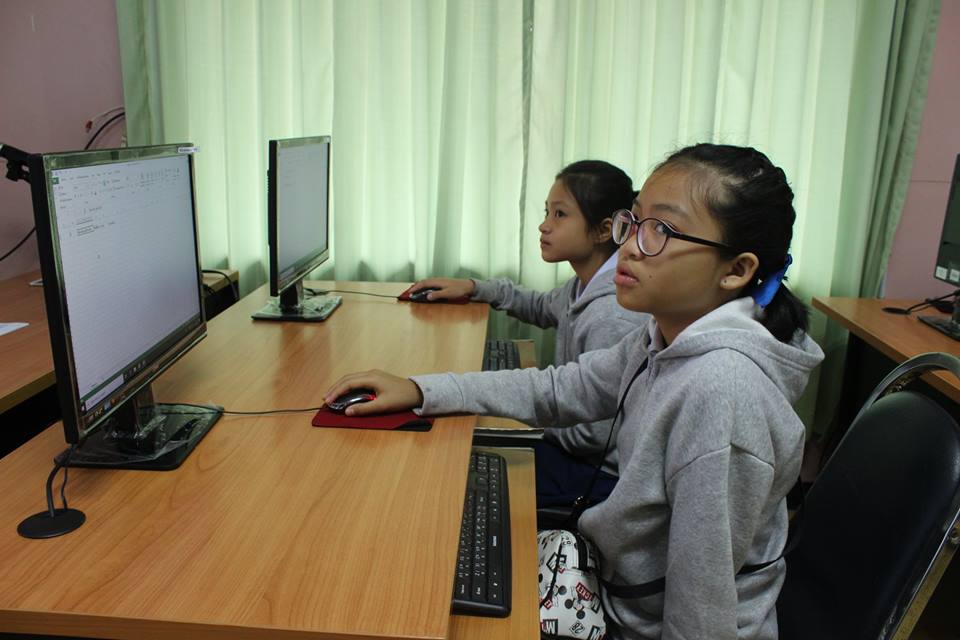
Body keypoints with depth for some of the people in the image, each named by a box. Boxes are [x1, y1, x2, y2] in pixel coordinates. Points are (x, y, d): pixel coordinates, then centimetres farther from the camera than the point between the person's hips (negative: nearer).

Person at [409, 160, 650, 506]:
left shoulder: (612, 317, -29)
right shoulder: (587, 286, 1)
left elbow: (594, 433, -26)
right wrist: (473, 288, 11)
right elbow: (543, 308, 22)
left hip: (598, 471, -8)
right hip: (574, 447, 8)